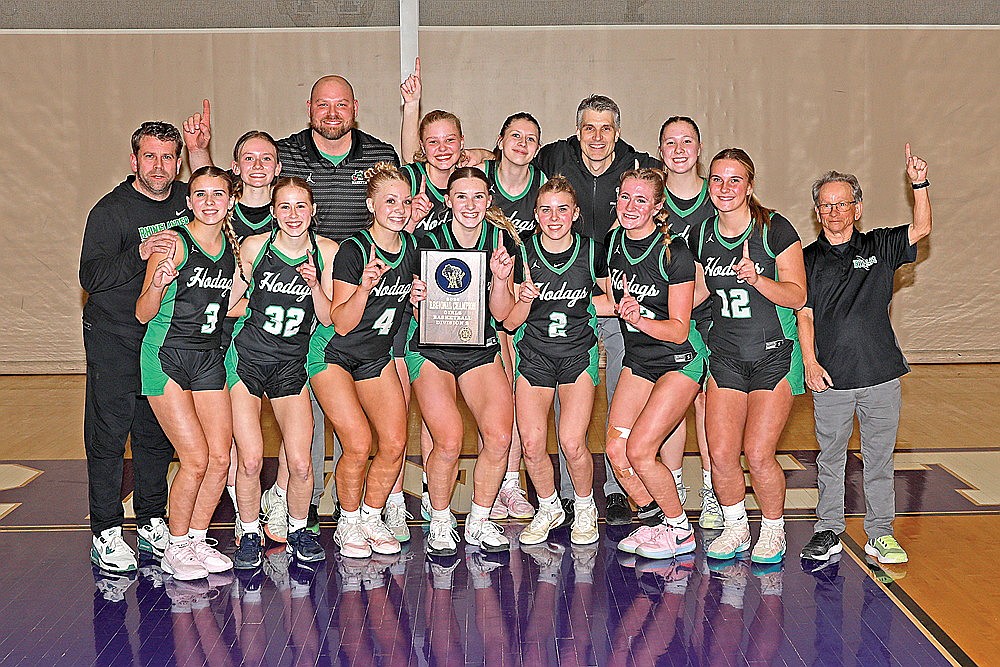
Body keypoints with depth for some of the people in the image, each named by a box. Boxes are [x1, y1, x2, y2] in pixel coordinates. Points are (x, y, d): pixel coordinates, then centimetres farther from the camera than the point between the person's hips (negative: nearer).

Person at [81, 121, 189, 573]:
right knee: (108, 434, -2)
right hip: (113, 337, -5)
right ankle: (105, 534, 6)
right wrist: (138, 253, -34)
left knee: (158, 434, 11)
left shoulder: (186, 200, 4)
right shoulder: (111, 210, -11)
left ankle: (152, 523, 23)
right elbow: (90, 277, -19)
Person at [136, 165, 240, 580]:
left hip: (209, 358, 6)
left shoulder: (232, 247, 8)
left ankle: (197, 539, 19)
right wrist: (158, 284, -29)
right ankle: (176, 549, 9)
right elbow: (143, 314, -10)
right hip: (167, 356, -6)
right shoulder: (175, 243, -10)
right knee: (195, 460, -10)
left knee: (220, 458, 1)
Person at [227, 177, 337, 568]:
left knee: (301, 465, -8)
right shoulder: (254, 246, -5)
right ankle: (249, 534, 13)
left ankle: (297, 530, 19)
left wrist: (315, 285, -15)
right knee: (250, 460, -11)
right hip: (245, 357, -1)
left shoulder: (327, 252, 0)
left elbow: (329, 319, 1)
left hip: (291, 363, 2)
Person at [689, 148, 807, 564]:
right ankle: (735, 528, 21)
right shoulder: (701, 235, 5)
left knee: (757, 453, -11)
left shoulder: (776, 230, -9)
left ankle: (773, 530, 15)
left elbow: (797, 295, -11)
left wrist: (757, 279, -28)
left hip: (774, 354, -4)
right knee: (721, 454, -5)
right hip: (725, 354, 4)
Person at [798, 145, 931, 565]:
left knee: (879, 458, 8)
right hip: (830, 378, -1)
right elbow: (804, 315, 2)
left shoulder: (879, 247, 8)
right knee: (830, 458, 8)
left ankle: (880, 533, 18)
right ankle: (828, 531, 19)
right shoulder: (808, 259, 5)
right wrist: (810, 363, -7)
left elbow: (920, 229, -3)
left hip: (880, 374, 1)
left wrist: (919, 185, -16)